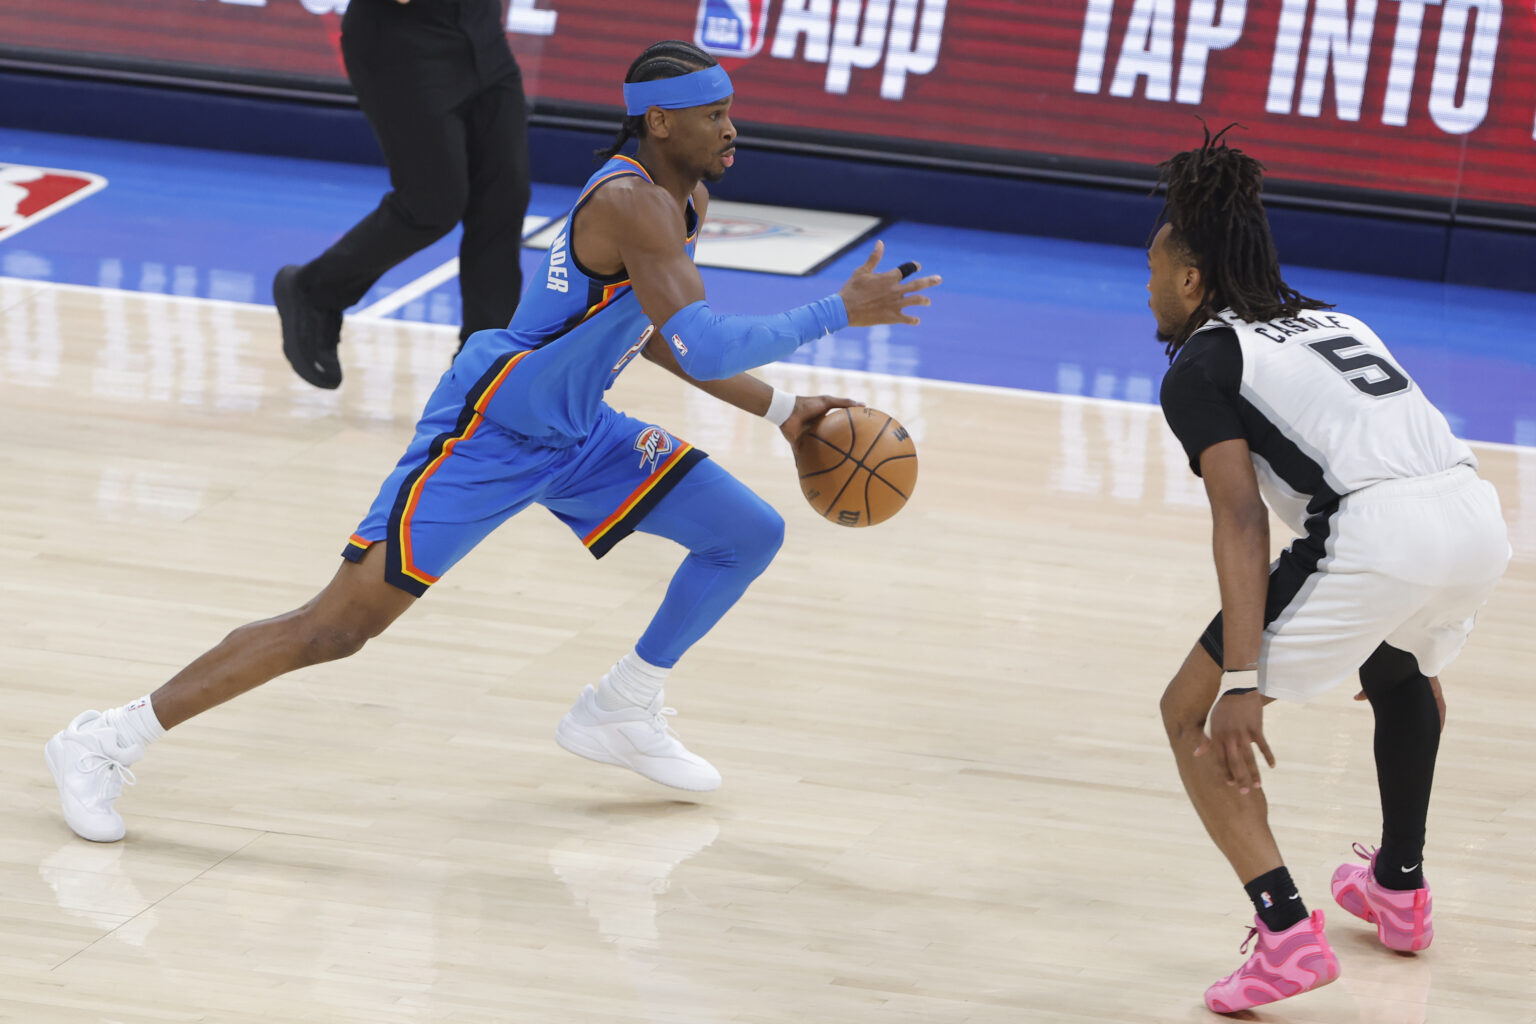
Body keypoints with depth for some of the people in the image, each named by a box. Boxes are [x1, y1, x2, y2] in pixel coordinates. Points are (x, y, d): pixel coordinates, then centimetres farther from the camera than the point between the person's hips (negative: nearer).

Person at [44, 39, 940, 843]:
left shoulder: (689, 200, 6)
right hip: (487, 435, -9)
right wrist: (841, 312, -28)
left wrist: (780, 409, 17)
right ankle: (107, 743, -5)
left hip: (574, 431, 10)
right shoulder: (630, 205, -25)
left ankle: (620, 715, 22)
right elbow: (706, 350, -34)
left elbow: (657, 336, 21)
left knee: (751, 533, 7)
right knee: (340, 626, -12)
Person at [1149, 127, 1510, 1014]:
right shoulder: (1330, 321, 29)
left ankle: (1286, 931, -6)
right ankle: (1400, 887, 47)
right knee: (1404, 670, 41)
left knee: (1193, 715, 9)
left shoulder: (1200, 365, 8)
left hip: (1377, 534, -7)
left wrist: (1243, 683, -13)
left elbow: (1242, 518, -6)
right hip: (1478, 516, 7)